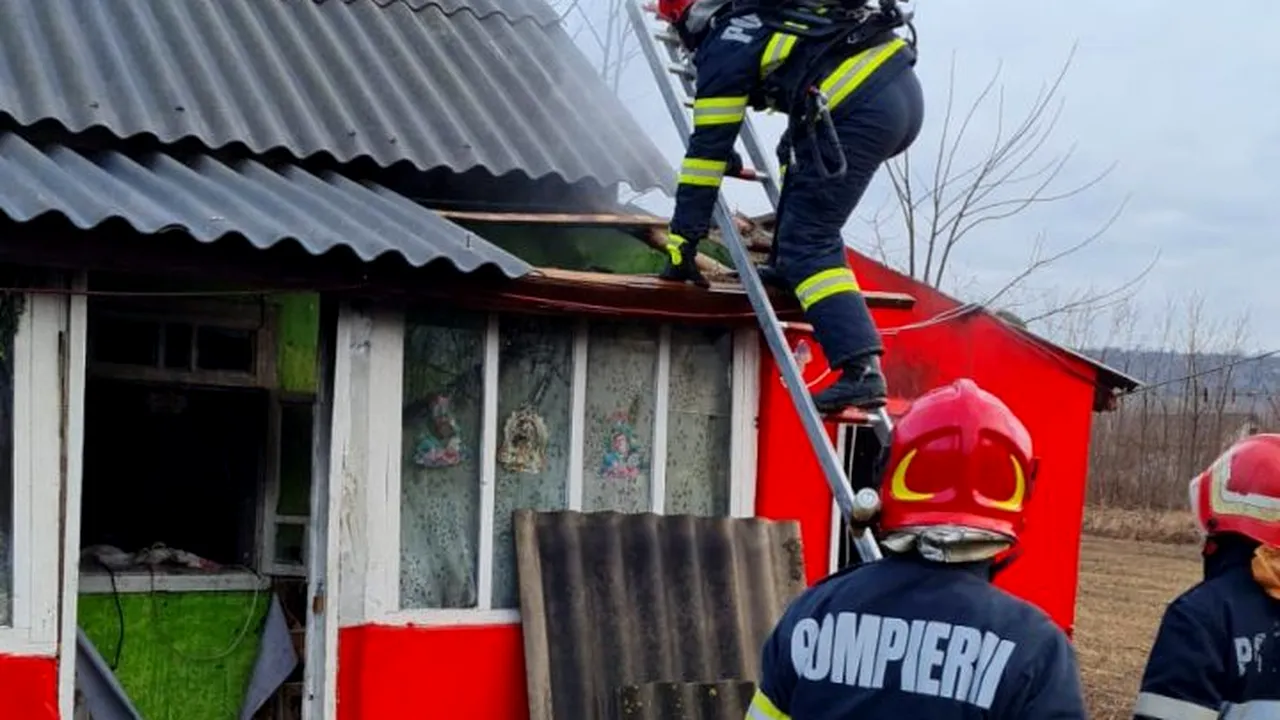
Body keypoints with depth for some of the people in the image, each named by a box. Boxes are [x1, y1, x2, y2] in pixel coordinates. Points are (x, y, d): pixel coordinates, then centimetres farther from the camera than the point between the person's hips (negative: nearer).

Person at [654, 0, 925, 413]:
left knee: (807, 239, -4)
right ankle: (790, 268, 28)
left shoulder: (724, 50, 4)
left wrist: (682, 243, 7)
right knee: (800, 148, 33)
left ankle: (861, 370, -17)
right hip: (907, 89, 9)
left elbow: (707, 149, 3)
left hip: (863, 114, -9)